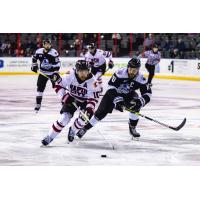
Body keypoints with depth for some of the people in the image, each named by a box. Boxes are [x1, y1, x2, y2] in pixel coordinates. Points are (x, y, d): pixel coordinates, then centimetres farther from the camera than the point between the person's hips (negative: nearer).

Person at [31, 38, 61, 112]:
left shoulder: (54, 53, -16)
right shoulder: (39, 51, -6)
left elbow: (57, 63, -16)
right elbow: (34, 58, 15)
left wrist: (55, 73, -22)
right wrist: (34, 65, 5)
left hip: (52, 73, -3)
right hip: (43, 73, 3)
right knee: (40, 88, -1)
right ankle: (38, 104, 9)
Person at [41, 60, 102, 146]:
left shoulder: (92, 81, -26)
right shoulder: (70, 75, -25)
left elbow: (94, 97, -22)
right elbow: (58, 85, -15)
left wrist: (90, 108, -37)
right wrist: (64, 97, -23)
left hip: (85, 101, 1)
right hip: (71, 98, 0)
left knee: (84, 118, -18)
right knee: (65, 117, -17)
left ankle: (72, 130, 16)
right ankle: (50, 136, -6)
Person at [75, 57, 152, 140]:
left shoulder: (141, 79, -22)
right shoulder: (120, 73, -30)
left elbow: (147, 93, -19)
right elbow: (111, 86, -27)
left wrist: (140, 102, -37)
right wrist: (118, 100, -34)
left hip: (128, 95, 2)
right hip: (113, 93, -2)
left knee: (135, 107, -25)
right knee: (101, 112, -11)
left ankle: (132, 128, -3)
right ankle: (85, 128, 1)